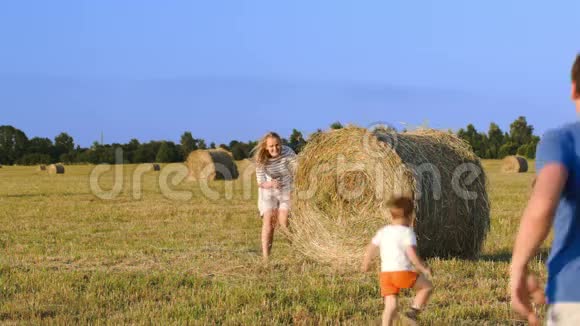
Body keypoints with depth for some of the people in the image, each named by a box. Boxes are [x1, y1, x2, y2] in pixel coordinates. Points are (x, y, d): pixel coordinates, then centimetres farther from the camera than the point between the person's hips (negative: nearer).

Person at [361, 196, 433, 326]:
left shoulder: (383, 231, 13)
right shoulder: (407, 232, -5)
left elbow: (370, 249, 17)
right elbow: (412, 254, -16)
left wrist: (365, 264, 33)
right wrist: (423, 268, -6)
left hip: (385, 273, 6)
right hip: (403, 272, -6)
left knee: (390, 305, 6)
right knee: (427, 286, 13)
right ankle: (414, 311, 0)